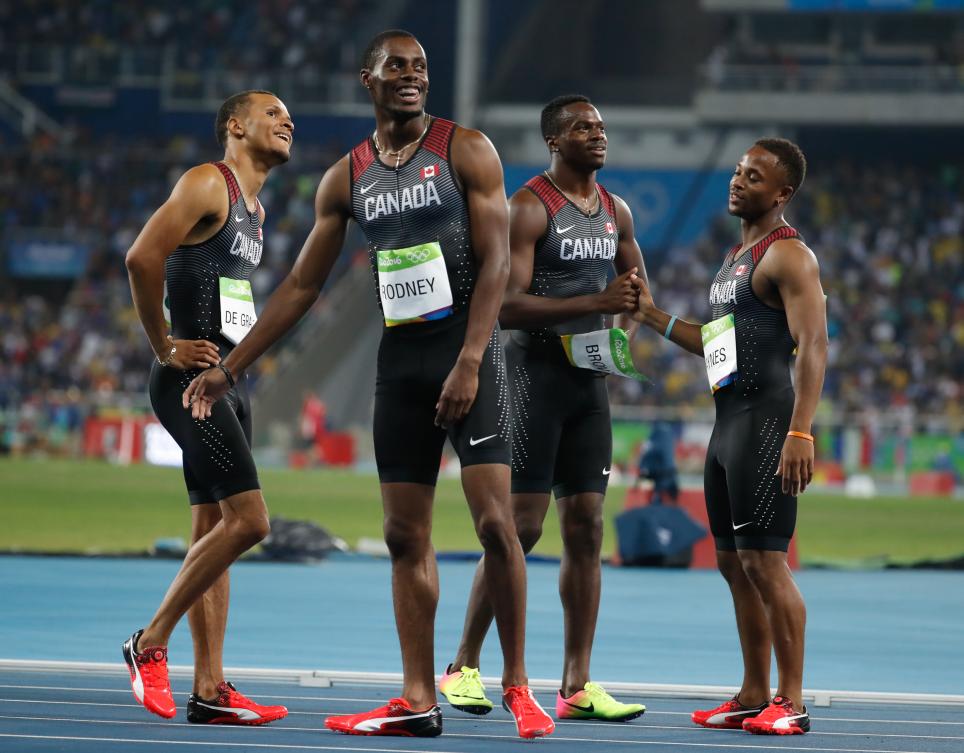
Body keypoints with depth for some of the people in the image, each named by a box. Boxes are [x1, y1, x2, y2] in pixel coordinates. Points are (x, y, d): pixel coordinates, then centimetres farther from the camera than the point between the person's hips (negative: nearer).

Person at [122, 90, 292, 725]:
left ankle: (210, 689, 7)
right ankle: (150, 644, -5)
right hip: (193, 381, -10)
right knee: (247, 520, -16)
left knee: (214, 530, 7)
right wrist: (165, 348, -14)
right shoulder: (208, 184, -9)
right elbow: (143, 257, -20)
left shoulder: (255, 209, 20)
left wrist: (239, 355, 16)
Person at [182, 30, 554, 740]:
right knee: (405, 534, 3)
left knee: (494, 519, -12)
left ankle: (517, 684, -3)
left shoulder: (466, 149, -3)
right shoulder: (347, 177, 10)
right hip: (400, 356, 5)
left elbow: (495, 262, -9)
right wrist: (230, 368, 11)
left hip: (467, 347, -5)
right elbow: (301, 286, 15)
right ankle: (418, 702, 6)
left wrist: (469, 362, -18)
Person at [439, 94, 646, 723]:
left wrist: (632, 299, 0)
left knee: (586, 528, 3)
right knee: (520, 527, -8)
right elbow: (506, 305, -20)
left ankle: (577, 687, 5)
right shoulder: (529, 208, -11)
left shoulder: (616, 211, 12)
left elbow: (637, 289, 25)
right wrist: (592, 302, -26)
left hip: (591, 379, 7)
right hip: (536, 372, -7)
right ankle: (463, 666, 5)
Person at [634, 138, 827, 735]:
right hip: (728, 420, 10)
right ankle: (755, 695, 18)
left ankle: (792, 703, -7)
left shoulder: (789, 255, -11)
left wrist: (800, 432, -28)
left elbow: (813, 346, -19)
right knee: (733, 562, 11)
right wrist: (653, 316, 22)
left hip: (766, 420, -10)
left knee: (764, 561, -11)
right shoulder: (738, 257, 20)